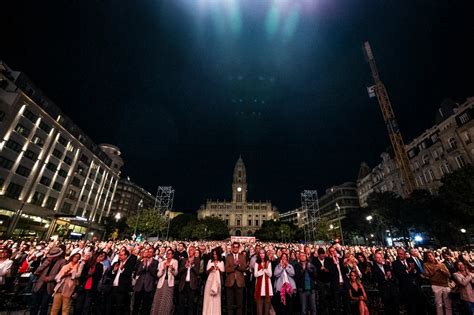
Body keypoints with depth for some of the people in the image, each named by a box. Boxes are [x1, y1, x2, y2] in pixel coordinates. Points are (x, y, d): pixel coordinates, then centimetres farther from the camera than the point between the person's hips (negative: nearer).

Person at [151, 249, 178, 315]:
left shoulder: (175, 261, 3)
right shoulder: (162, 263, 10)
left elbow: (175, 273, -4)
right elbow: (158, 275, 4)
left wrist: (172, 268, -23)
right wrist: (163, 268, -12)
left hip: (169, 283, -2)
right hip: (161, 282, 3)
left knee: (167, 301, -7)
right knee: (158, 301, 2)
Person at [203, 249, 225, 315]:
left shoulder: (221, 262, 3)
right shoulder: (210, 261, 6)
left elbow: (223, 272, 3)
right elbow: (206, 272, 5)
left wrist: (219, 269, -16)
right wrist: (210, 269, -15)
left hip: (217, 281, -1)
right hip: (210, 280, 1)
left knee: (216, 297, -1)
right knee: (208, 296, 0)